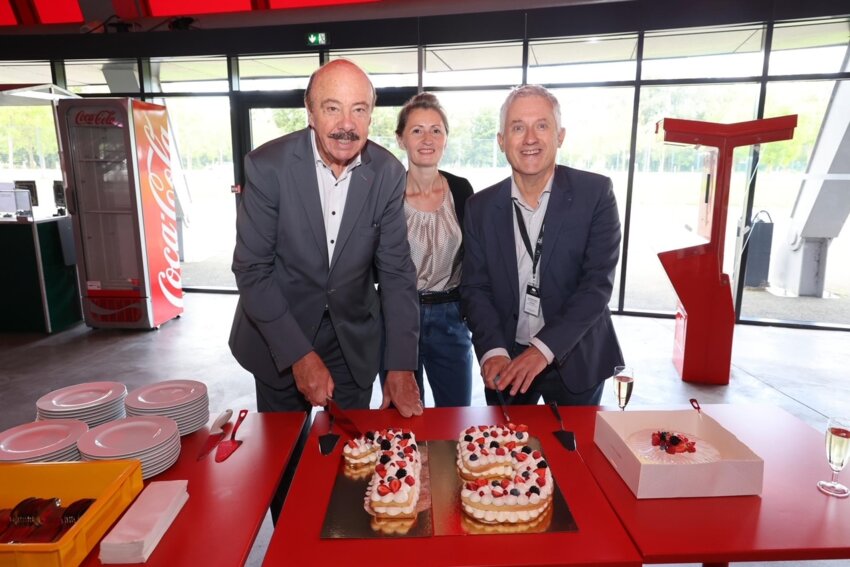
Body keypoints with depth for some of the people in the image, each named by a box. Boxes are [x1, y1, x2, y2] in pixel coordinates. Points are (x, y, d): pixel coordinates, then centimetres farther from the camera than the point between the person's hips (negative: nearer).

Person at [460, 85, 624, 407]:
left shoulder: (595, 193, -9)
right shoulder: (481, 207, -2)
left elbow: (598, 281, -14)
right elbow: (475, 288, -4)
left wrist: (543, 349, -23)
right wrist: (492, 351, -20)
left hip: (575, 359, -1)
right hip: (506, 361, 2)